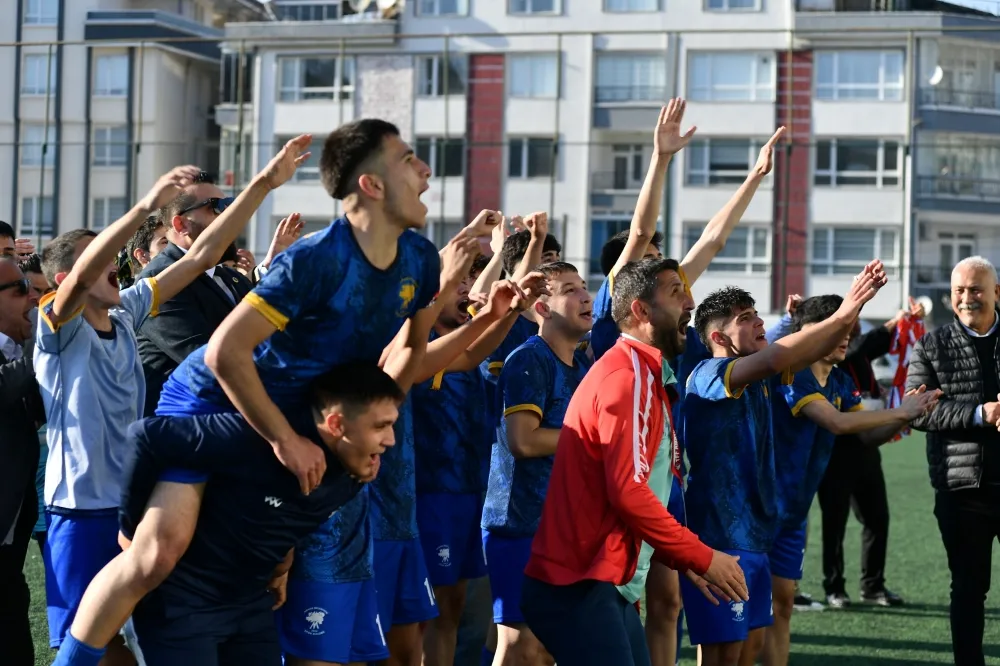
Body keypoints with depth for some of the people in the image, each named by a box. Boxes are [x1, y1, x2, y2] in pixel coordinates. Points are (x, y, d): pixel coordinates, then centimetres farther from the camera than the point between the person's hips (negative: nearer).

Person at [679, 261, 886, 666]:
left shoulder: (759, 378, 11)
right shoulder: (708, 375, -14)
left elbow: (815, 351, 3)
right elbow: (772, 358, -31)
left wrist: (855, 306, -14)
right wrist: (841, 315, -31)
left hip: (752, 534, 9)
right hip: (718, 536, -9)